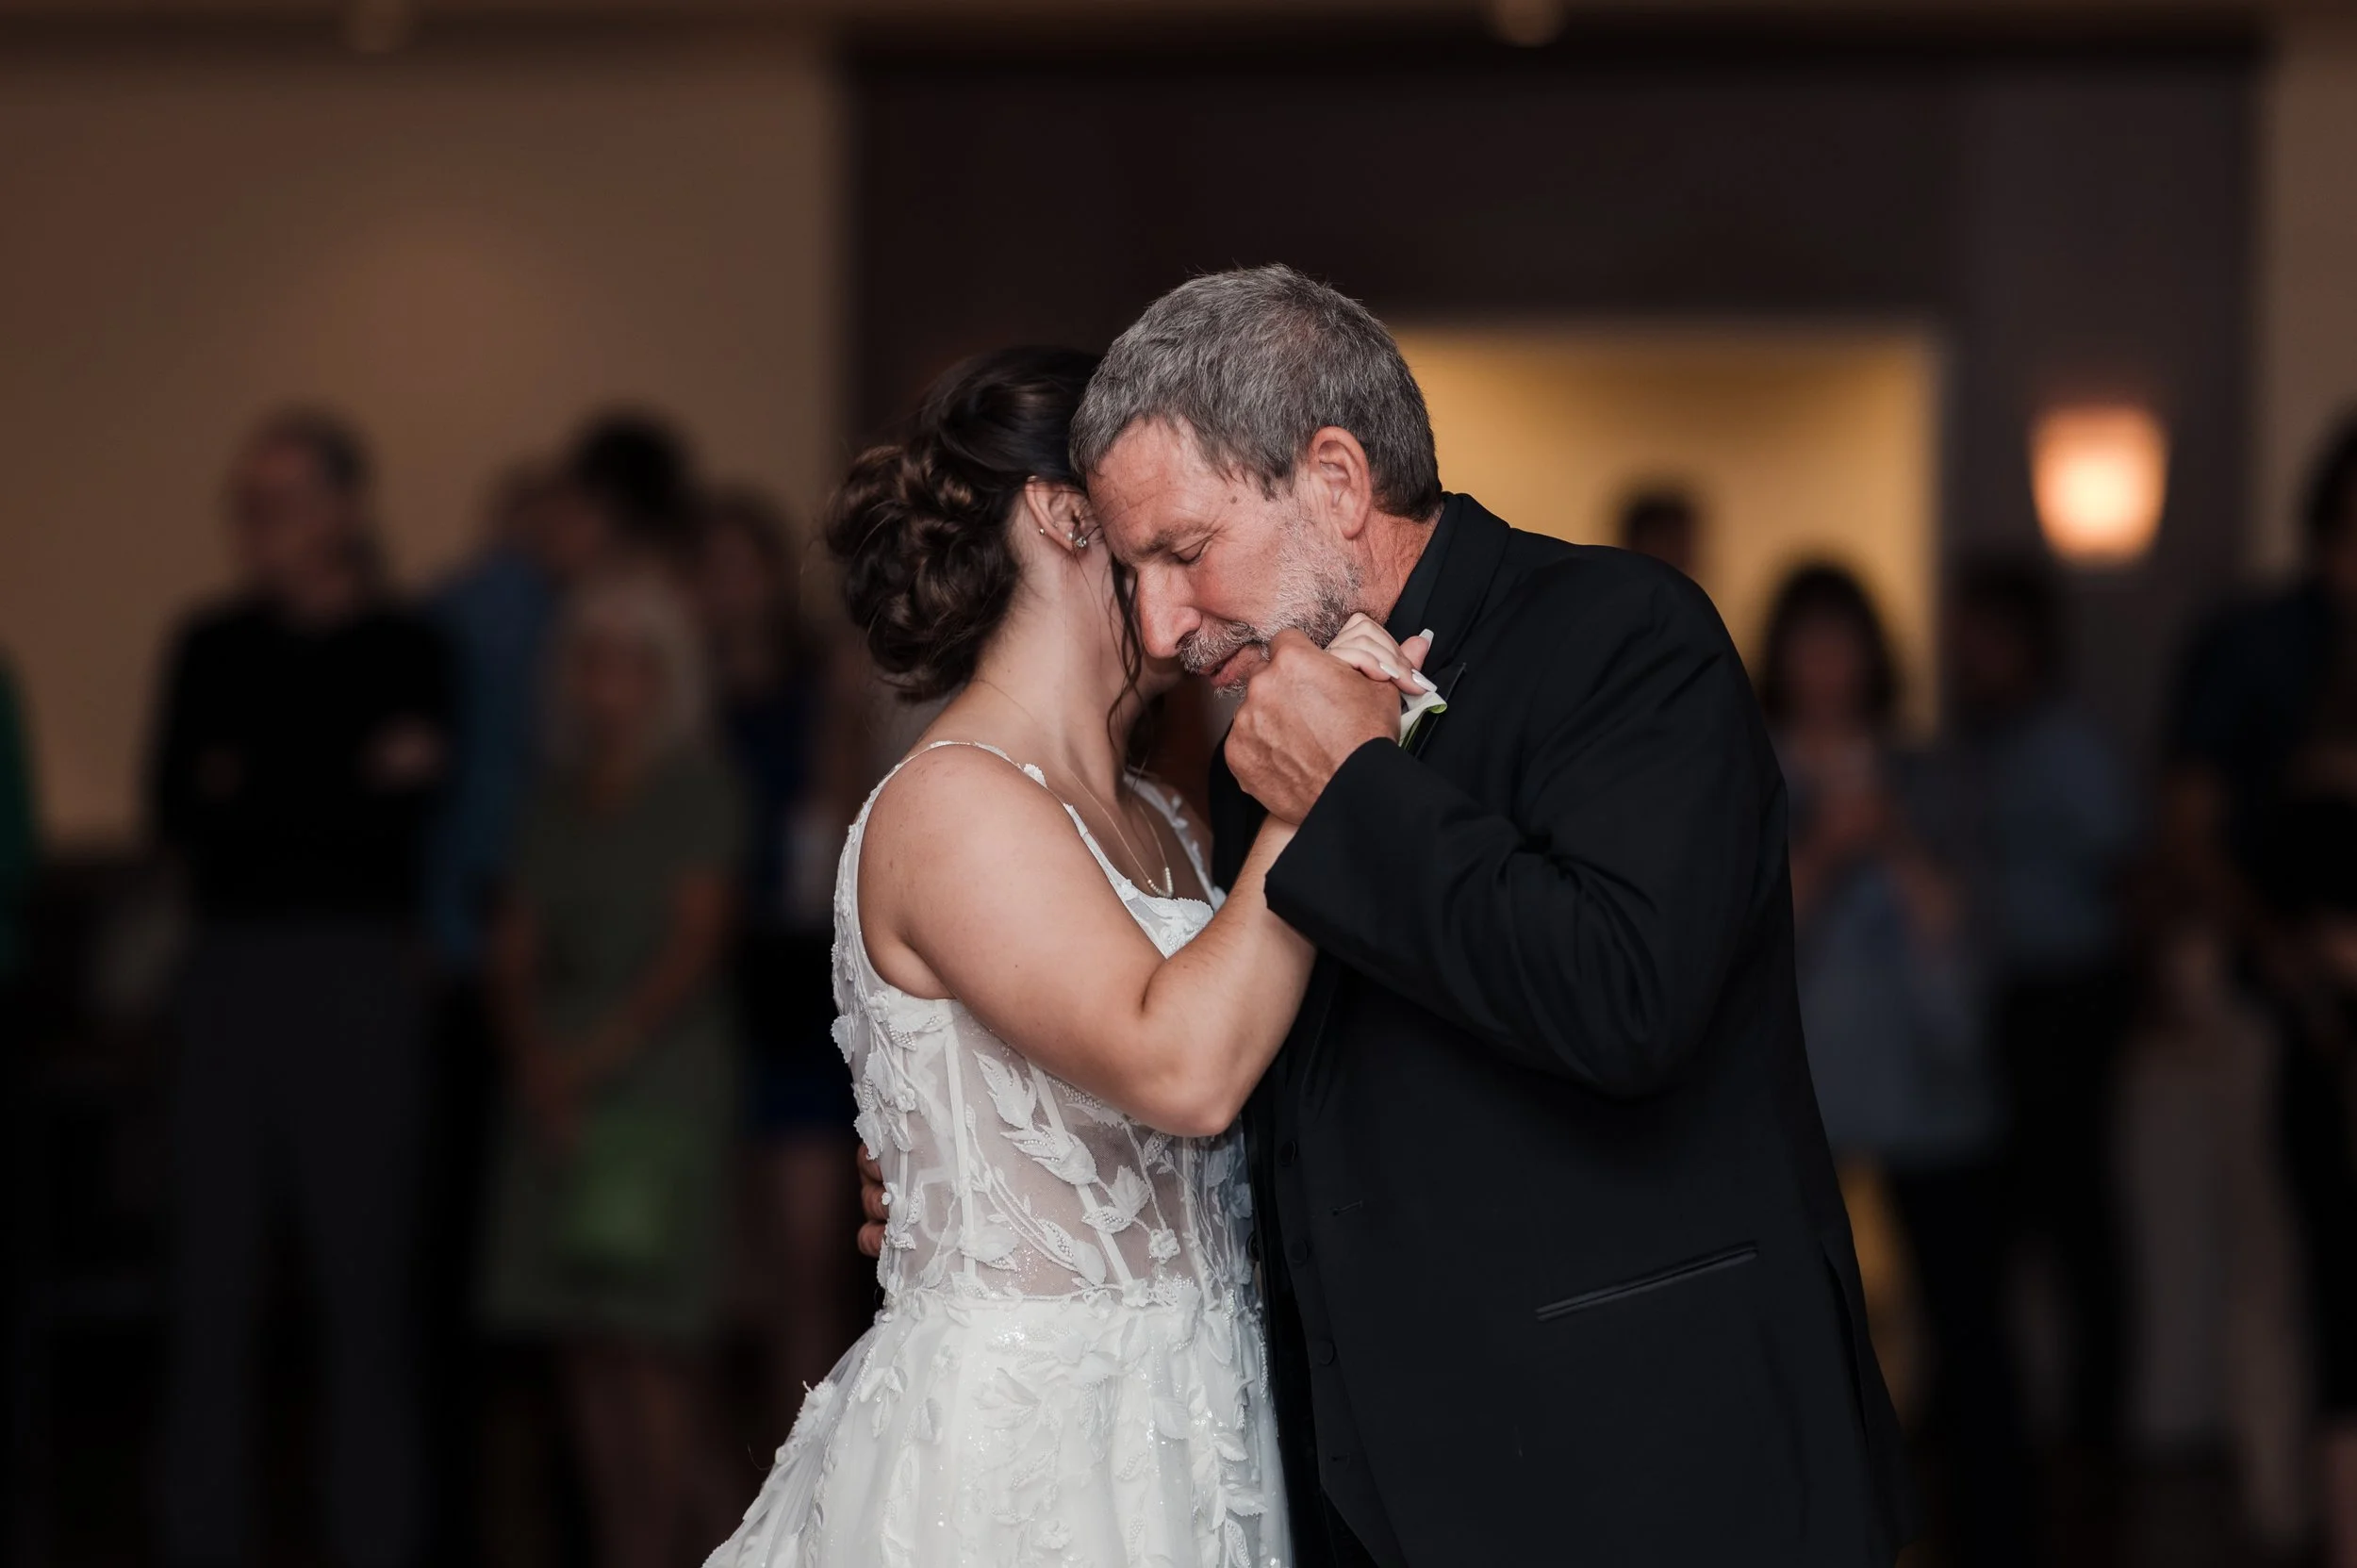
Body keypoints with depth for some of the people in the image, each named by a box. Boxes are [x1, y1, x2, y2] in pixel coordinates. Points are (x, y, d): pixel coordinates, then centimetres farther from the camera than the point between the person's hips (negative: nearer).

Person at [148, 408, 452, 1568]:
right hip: (229, 973, 4)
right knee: (209, 1271, 2)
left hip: (355, 980, -4)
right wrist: (335, 789, -6)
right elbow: (173, 807, 4)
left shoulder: (402, 651, 0)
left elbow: (392, 821, -6)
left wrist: (245, 792, -2)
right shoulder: (210, 647, 13)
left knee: (363, 1275, -3)